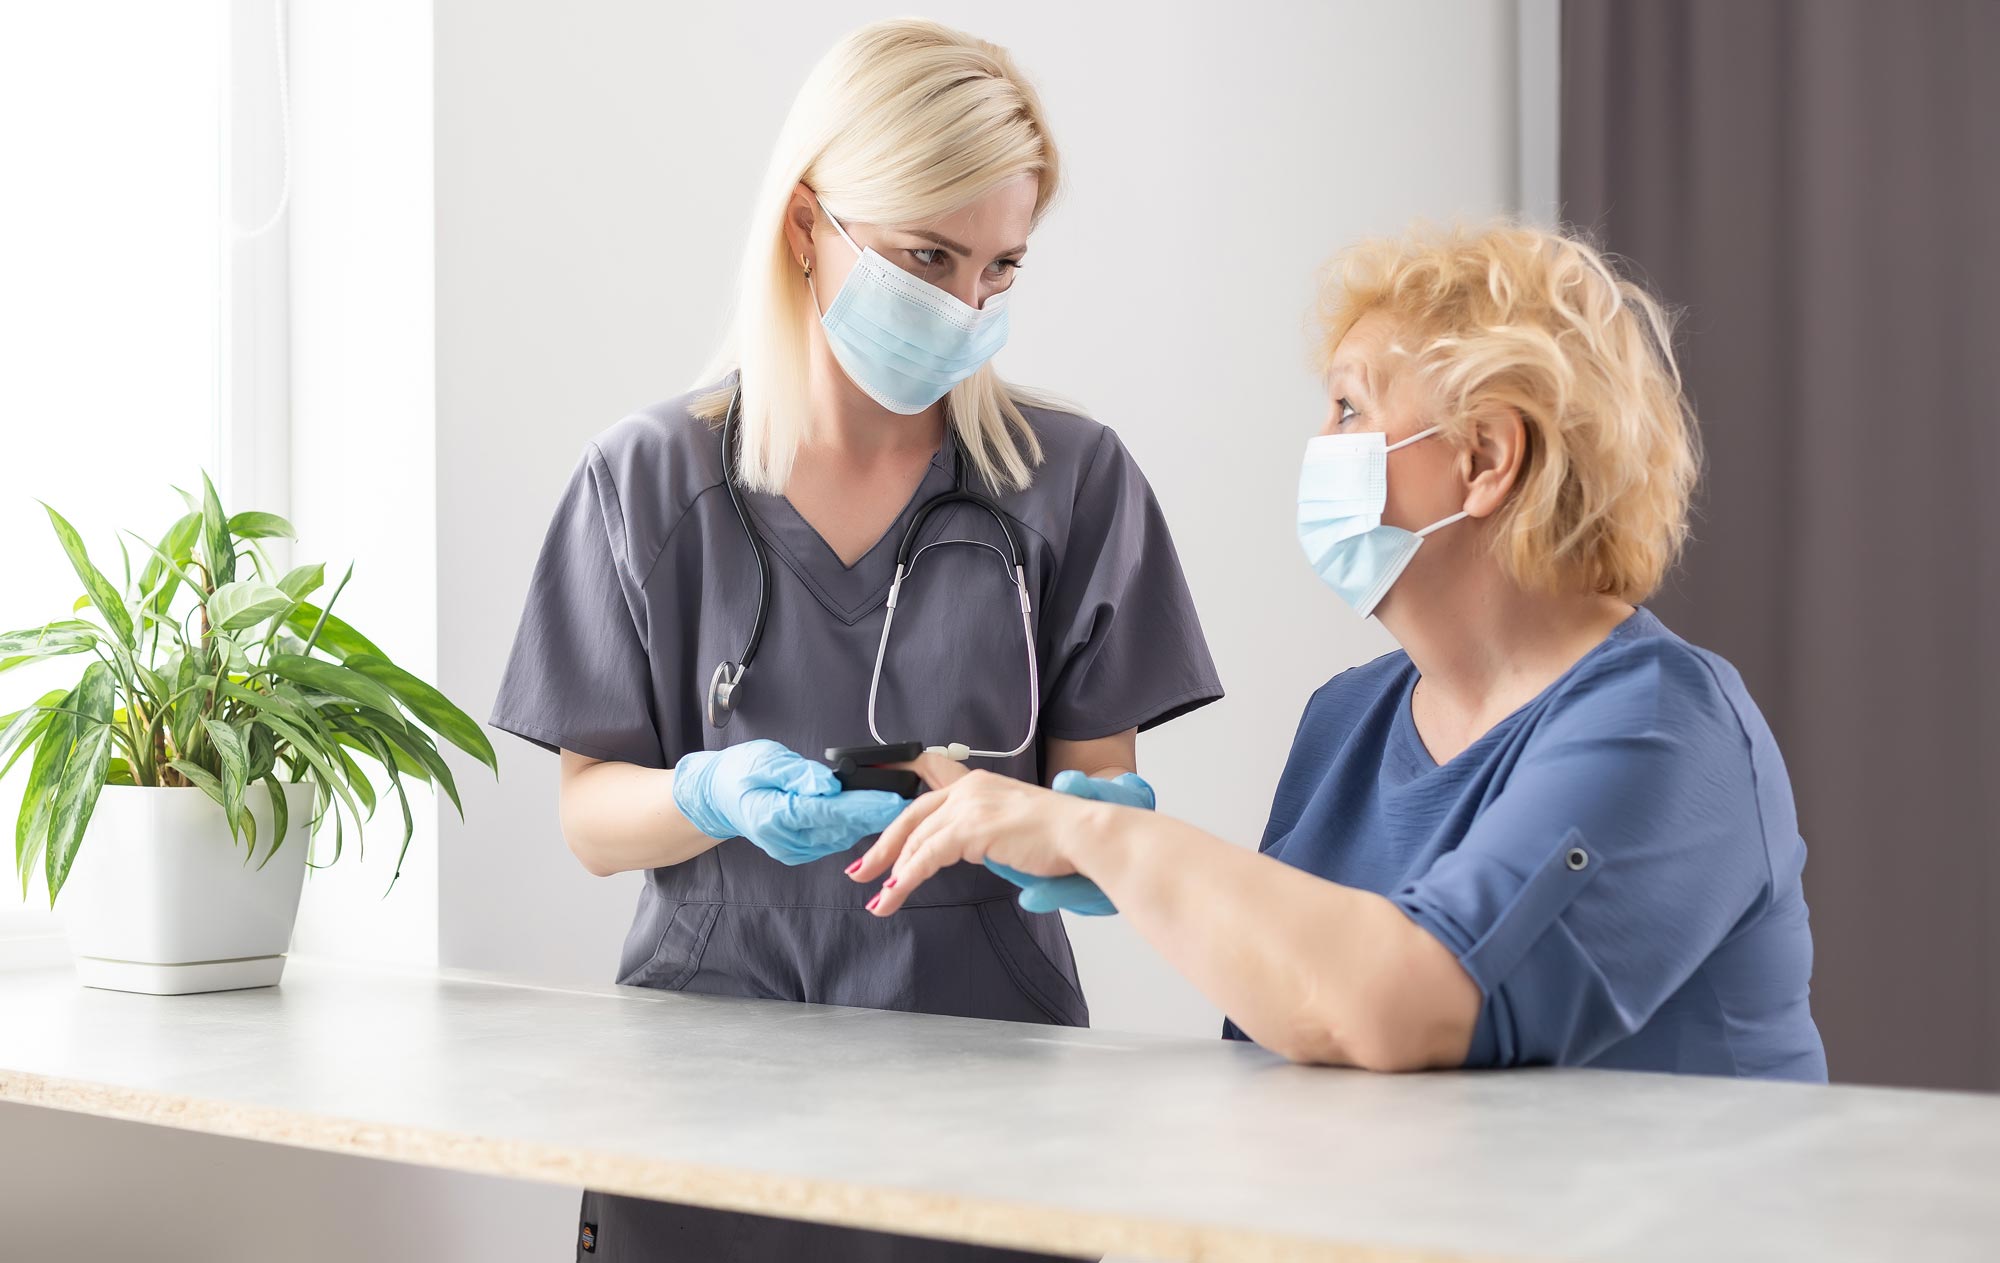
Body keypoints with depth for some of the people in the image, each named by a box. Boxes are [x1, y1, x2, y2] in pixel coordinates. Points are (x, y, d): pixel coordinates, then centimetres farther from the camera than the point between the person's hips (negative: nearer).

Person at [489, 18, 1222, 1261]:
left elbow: (1097, 778, 0)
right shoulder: (649, 482, -1)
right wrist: (715, 798, -22)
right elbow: (592, 818, -1)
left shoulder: (1074, 479, -1)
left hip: (986, 1040, 0)